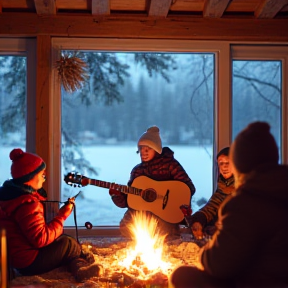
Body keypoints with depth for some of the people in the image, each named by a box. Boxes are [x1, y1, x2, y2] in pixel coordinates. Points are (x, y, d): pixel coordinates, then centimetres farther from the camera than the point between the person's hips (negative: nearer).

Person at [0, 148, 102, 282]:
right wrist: (62, 215, -19)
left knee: (62, 238, 12)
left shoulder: (11, 191, 5)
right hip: (28, 261, -10)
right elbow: (41, 239, -28)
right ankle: (84, 260, 23)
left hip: (17, 254, 10)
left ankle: (79, 268, -3)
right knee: (68, 244, -6)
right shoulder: (27, 204, -28)